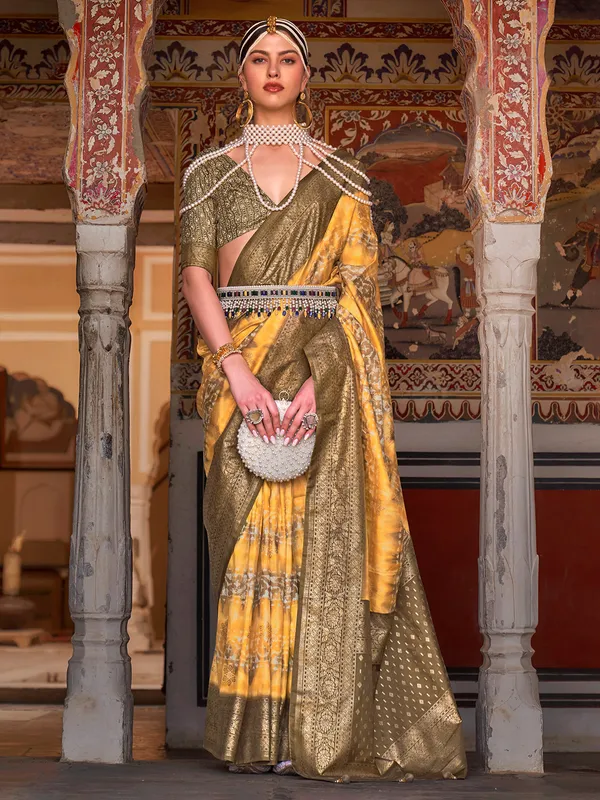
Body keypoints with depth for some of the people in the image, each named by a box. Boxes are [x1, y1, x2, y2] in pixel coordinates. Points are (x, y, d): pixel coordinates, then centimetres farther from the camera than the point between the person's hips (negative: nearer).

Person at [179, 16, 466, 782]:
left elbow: (359, 286, 1)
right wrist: (239, 372, -13)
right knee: (247, 536, -3)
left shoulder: (342, 177, 10)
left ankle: (320, 726, -1)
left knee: (323, 536, -6)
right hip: (238, 369, 1)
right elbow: (195, 274, 1)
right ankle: (256, 731, 1)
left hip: (325, 378, 0)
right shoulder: (209, 172, 12)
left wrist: (321, 378, -14)